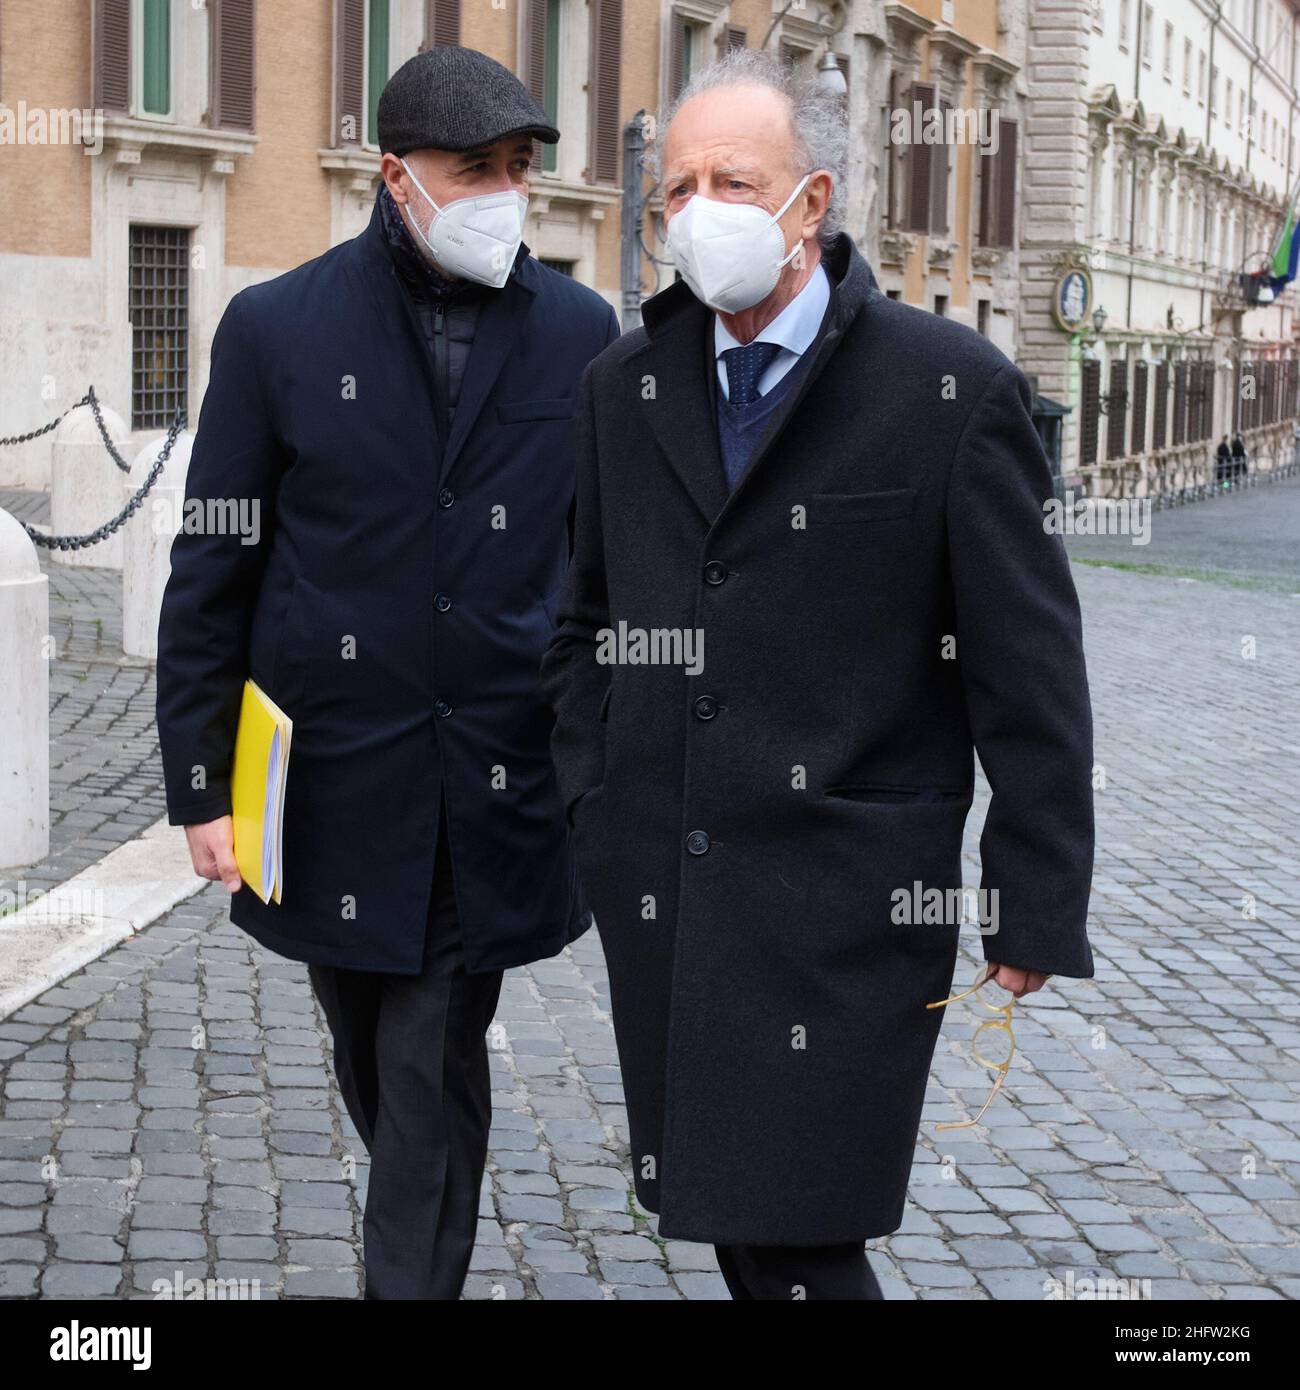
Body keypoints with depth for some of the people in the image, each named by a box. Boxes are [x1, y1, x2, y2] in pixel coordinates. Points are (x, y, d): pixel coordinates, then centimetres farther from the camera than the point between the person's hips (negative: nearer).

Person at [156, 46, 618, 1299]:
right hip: (332, 770, 1)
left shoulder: (580, 333, 0)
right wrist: (201, 784, -3)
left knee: (435, 1066, 0)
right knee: (370, 1054, 17)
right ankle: (423, 1236, 44)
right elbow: (209, 574, -1)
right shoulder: (278, 328, -3)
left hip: (497, 776, -1)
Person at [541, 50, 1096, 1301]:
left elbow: (1029, 675, -6)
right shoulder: (623, 386, 9)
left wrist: (1036, 909, -6)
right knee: (722, 1213, 13)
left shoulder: (952, 389, -7)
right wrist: (592, 804, 9)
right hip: (657, 893, 5)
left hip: (845, 905, -5)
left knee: (797, 1236, -6)